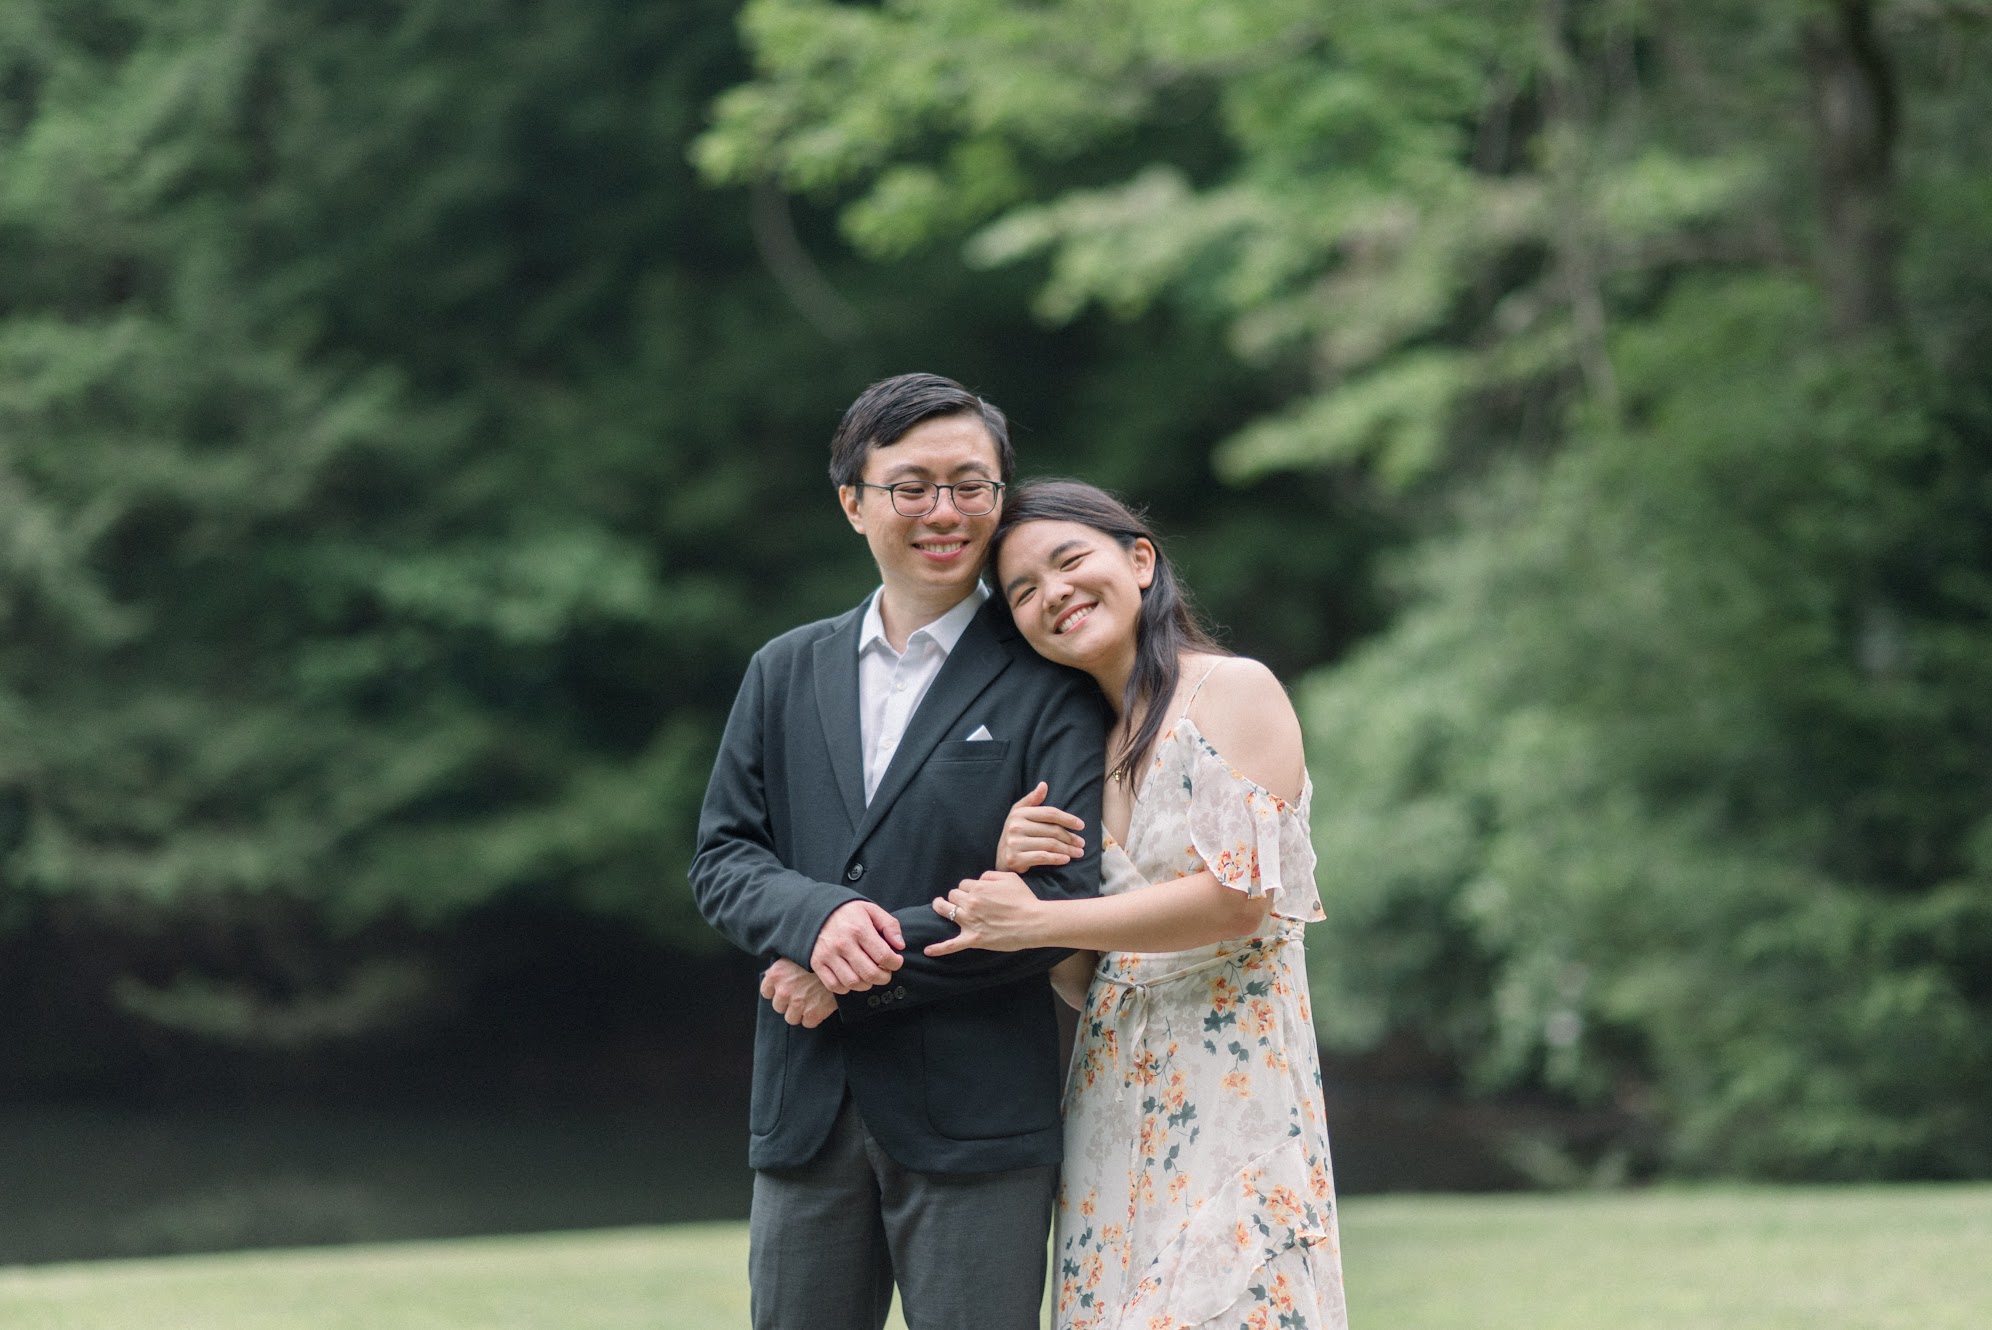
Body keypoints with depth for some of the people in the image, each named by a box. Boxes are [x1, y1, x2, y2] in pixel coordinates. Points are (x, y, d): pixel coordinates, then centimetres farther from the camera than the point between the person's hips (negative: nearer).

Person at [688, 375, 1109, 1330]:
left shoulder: (1047, 685, -1)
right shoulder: (786, 674, 14)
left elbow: (1070, 896, -10)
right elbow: (722, 860, 9)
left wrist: (860, 978, -12)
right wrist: (817, 917, -14)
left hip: (975, 1120, -4)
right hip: (806, 1112, 4)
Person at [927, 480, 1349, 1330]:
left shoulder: (1236, 692, -4)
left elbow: (1237, 900, -15)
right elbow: (1078, 978, 14)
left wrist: (1034, 921, -12)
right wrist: (1017, 873, -6)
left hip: (1231, 1091, -6)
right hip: (1111, 1107, 6)